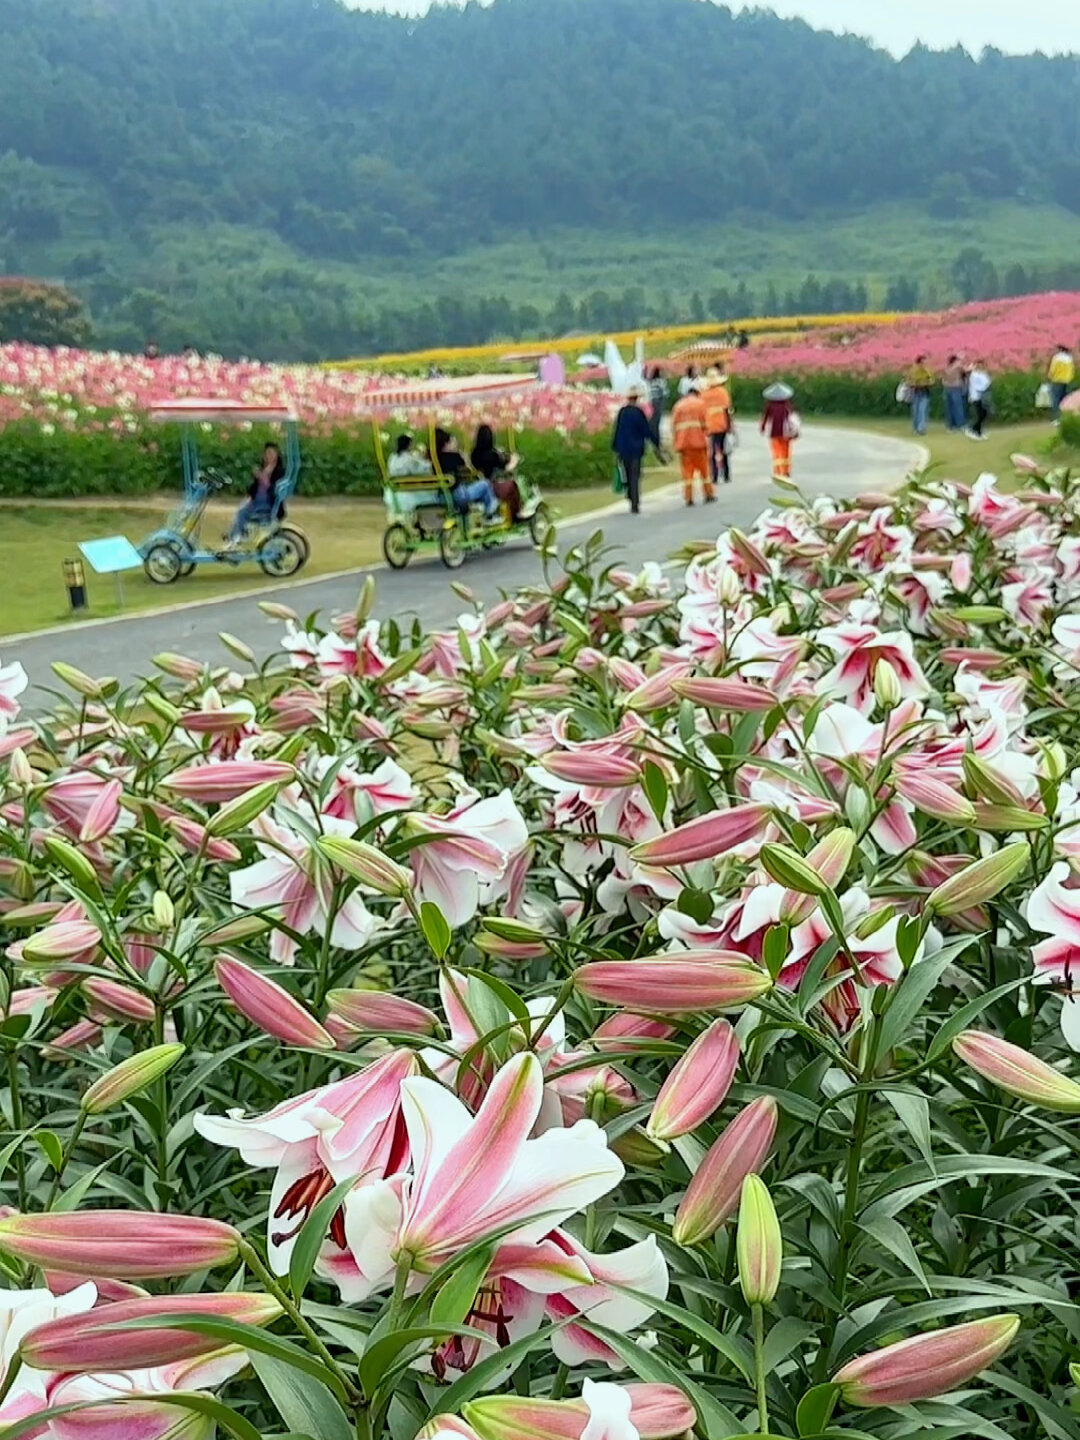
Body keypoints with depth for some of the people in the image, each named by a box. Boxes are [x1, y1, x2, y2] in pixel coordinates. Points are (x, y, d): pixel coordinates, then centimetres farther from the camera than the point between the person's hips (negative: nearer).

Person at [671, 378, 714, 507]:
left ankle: (688, 497, -2)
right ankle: (709, 495, 14)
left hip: (682, 443, 3)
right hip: (698, 442, -3)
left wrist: (677, 443, 11)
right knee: (704, 468, 9)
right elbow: (704, 424, -5)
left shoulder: (679, 405, 12)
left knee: (687, 470, 4)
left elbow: (673, 425, 8)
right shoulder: (700, 403, 1)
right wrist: (706, 437, 6)